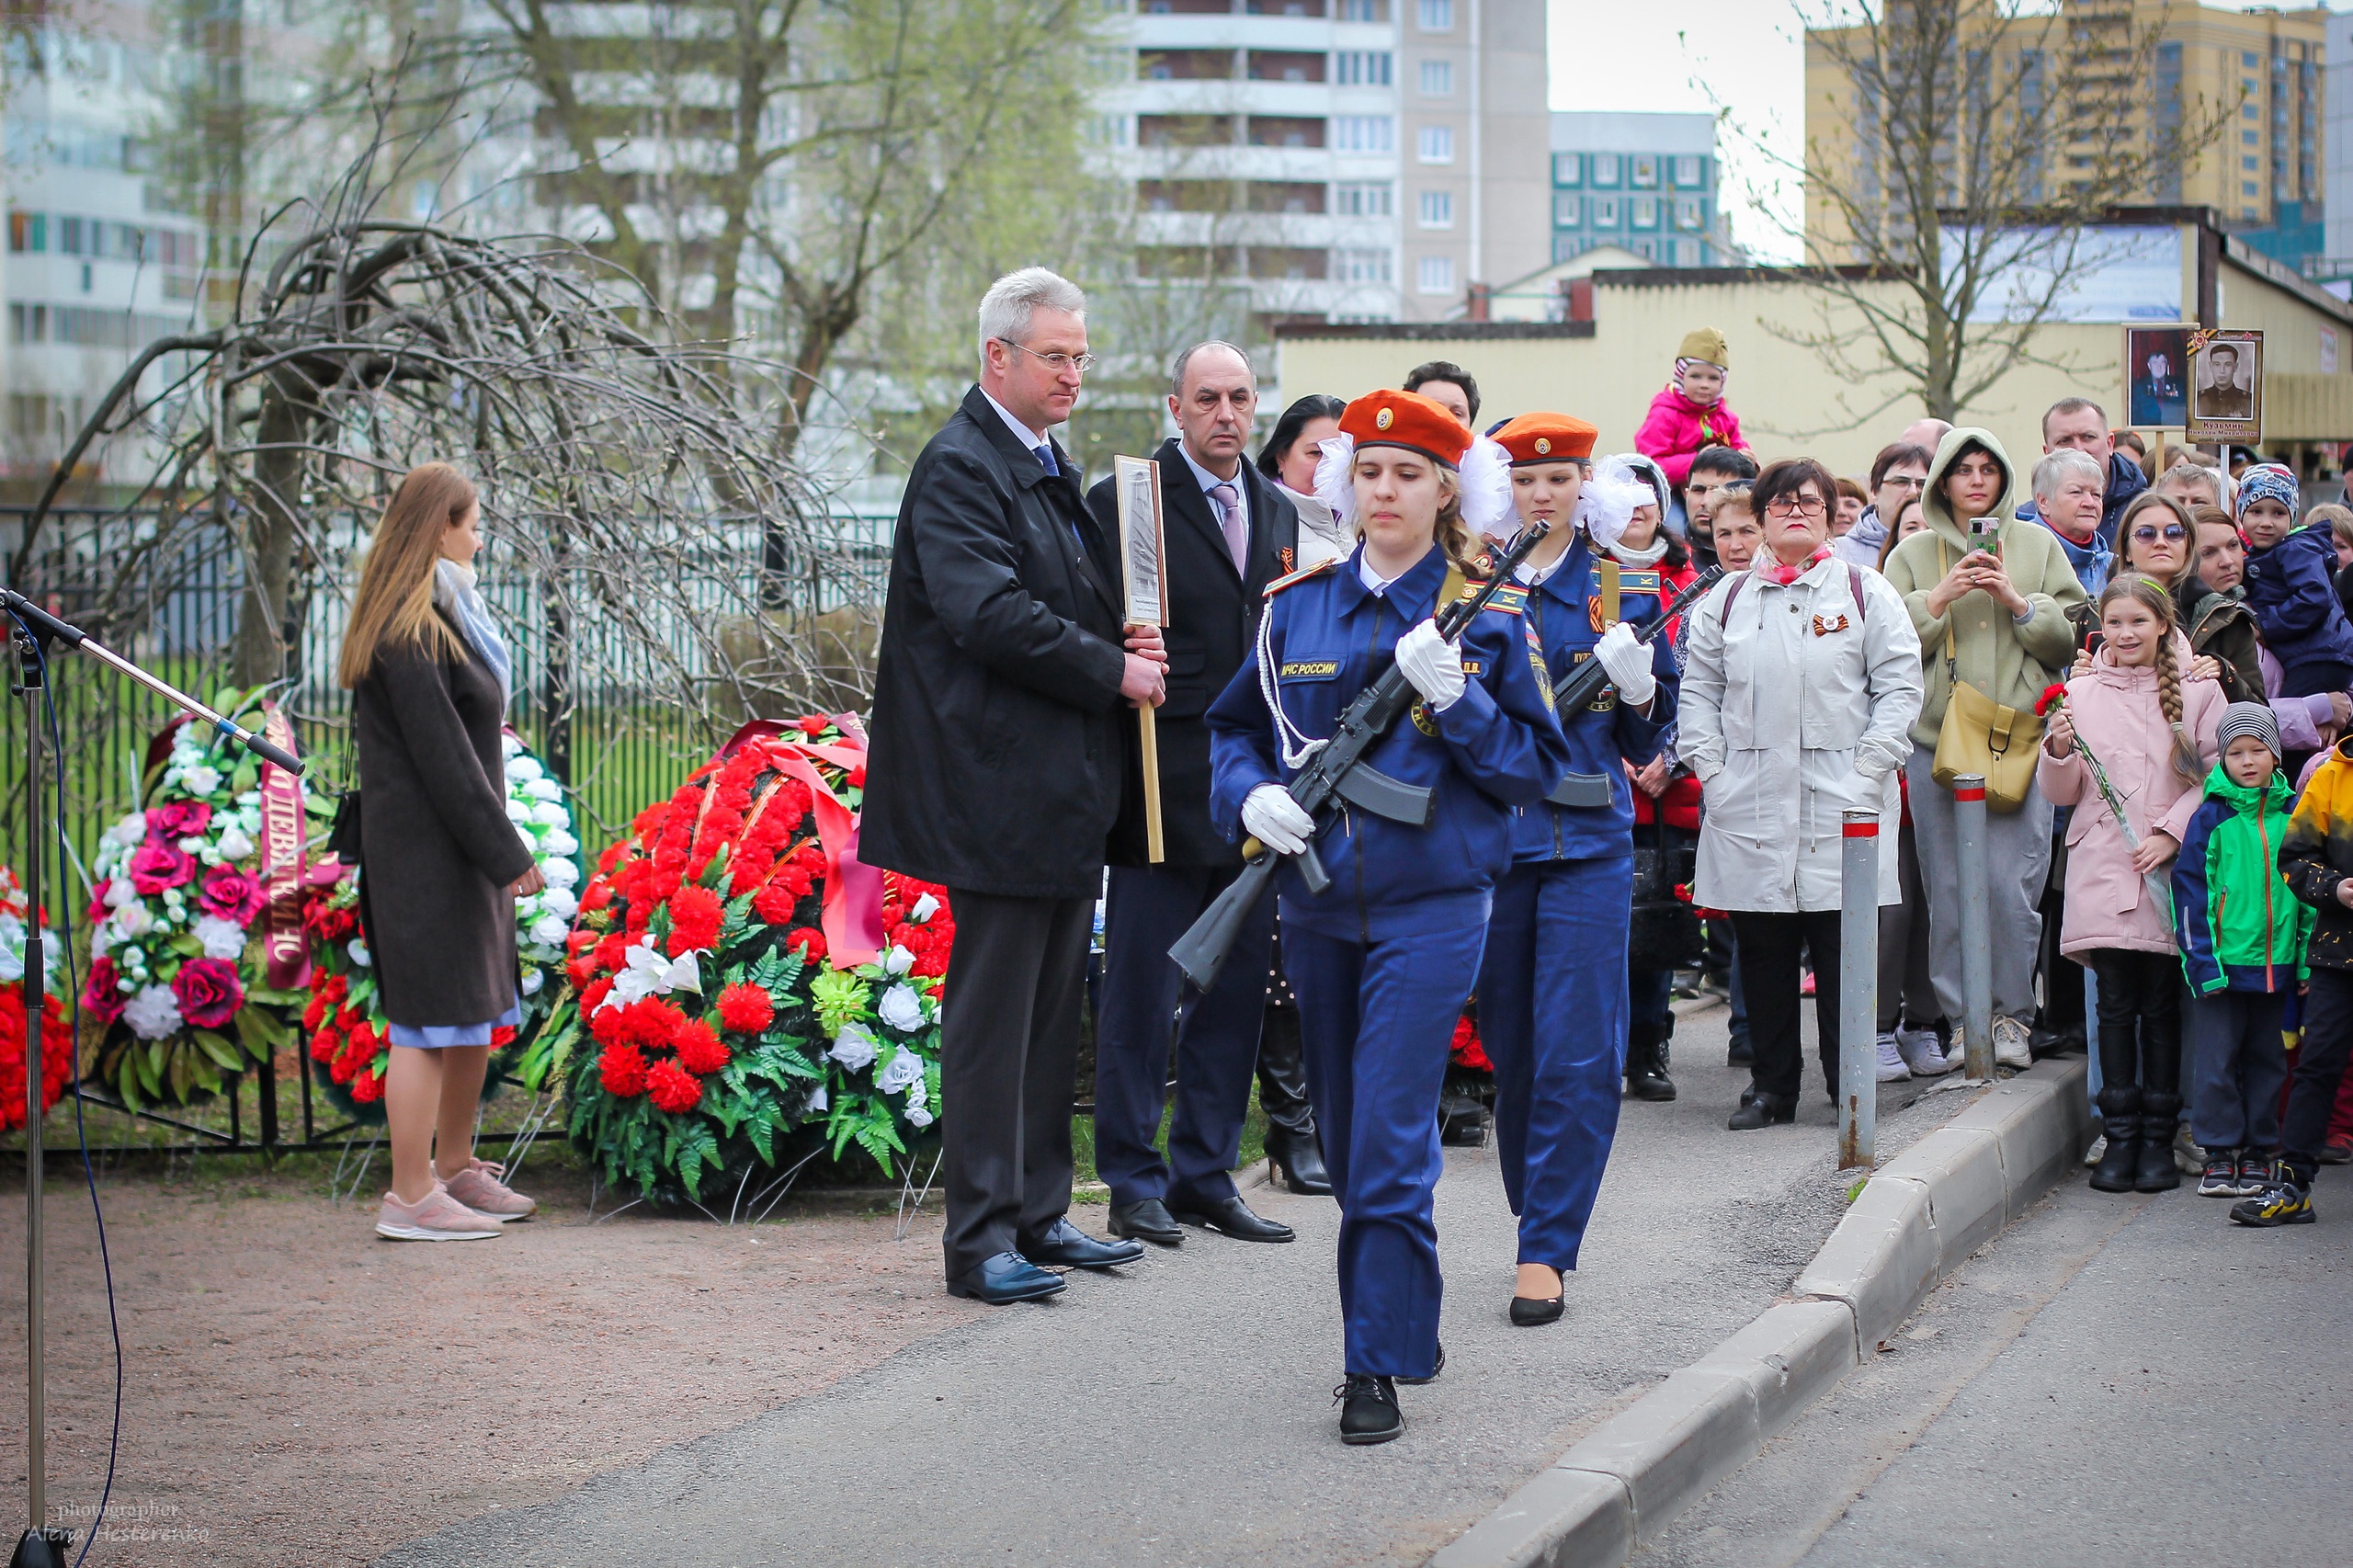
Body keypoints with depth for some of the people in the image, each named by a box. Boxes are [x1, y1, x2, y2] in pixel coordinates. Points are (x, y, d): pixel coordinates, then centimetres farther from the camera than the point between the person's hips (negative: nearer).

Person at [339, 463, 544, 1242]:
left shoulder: (441, 616, 15)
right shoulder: (409, 631, -16)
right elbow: (441, 755, -19)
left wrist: (499, 847, 16)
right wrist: (505, 854, -18)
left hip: (456, 848, 10)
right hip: (425, 849, -10)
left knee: (480, 1010, 16)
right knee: (432, 1019, -6)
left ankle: (456, 1167, 27)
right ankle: (410, 1197, -1)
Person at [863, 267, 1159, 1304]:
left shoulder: (1050, 470, 19)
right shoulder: (959, 468, -12)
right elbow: (987, 613, -22)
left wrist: (1125, 642, 5)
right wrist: (1114, 670, -15)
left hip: (1067, 790, 10)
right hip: (999, 789, -10)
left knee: (1052, 1010, 14)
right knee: (993, 1013, -6)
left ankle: (1039, 1216, 22)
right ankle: (980, 1238, -1)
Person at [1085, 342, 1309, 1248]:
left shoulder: (1279, 513, 14)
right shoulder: (1123, 501, -5)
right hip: (1165, 790, -6)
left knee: (1236, 991, 10)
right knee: (1142, 992, -1)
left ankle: (1206, 1175, 19)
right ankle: (1135, 1182, 8)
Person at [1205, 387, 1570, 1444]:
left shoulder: (1486, 617, -2)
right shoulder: (1298, 606, 7)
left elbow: (1539, 767, -3)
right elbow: (1233, 727, 14)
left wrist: (1457, 698, -17)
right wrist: (1252, 795, -6)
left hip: (1432, 906, -4)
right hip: (1316, 903, 4)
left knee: (1390, 1140, -11)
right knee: (1346, 1140, 13)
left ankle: (1379, 1369, -6)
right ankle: (1401, 1324, 30)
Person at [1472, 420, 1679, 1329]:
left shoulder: (1624, 590, 5)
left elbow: (1647, 741, 6)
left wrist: (1637, 684, -13)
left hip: (1588, 842, -1)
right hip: (1486, 835, 1)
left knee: (1576, 1052, -8)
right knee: (1510, 1044, 8)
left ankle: (1546, 1252, -5)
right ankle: (1537, 1214, 24)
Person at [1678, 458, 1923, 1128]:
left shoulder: (1866, 592, 6)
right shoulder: (1726, 599, 13)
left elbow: (1900, 688, 2)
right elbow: (1698, 690, 13)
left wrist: (1867, 772, -8)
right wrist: (1711, 771, 1)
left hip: (1841, 802, -2)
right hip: (1750, 806, 2)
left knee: (1843, 944, -3)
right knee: (1763, 949, 5)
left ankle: (1850, 1087, 4)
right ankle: (1771, 1085, 13)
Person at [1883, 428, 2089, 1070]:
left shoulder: (2037, 546, 13)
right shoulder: (1913, 554, 12)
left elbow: (2071, 639, 7)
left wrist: (2019, 603, -7)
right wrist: (1939, 596, -8)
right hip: (1935, 736, 1)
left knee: (2011, 886, -8)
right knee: (1949, 889, -1)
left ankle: (2012, 1016, 5)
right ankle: (1961, 1019, 7)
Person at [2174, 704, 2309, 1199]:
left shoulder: (2292, 814, 6)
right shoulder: (2211, 816, -4)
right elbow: (2189, 888, -4)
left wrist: (2306, 955, 7)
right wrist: (2200, 958, -10)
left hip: (2276, 961, 3)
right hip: (2222, 962, -3)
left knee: (2266, 1059, 10)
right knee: (2217, 1060, -1)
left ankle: (2259, 1151, 19)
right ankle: (2220, 1154, 7)